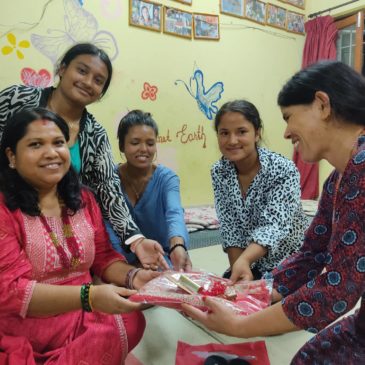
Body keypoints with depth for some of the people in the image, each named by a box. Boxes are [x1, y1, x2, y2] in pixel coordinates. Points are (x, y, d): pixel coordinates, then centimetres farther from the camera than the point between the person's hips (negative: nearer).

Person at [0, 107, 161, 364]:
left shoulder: (84, 199, 6)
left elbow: (104, 258, 8)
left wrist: (132, 276, -14)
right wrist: (88, 296, -31)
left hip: (85, 322, 7)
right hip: (24, 339, -6)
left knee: (131, 321, -20)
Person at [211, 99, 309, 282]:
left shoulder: (284, 170, -19)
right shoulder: (219, 172, -6)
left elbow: (274, 225, -29)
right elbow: (230, 228, -7)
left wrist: (244, 260, -45)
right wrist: (237, 268, -18)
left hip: (290, 266, -3)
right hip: (250, 265, 4)